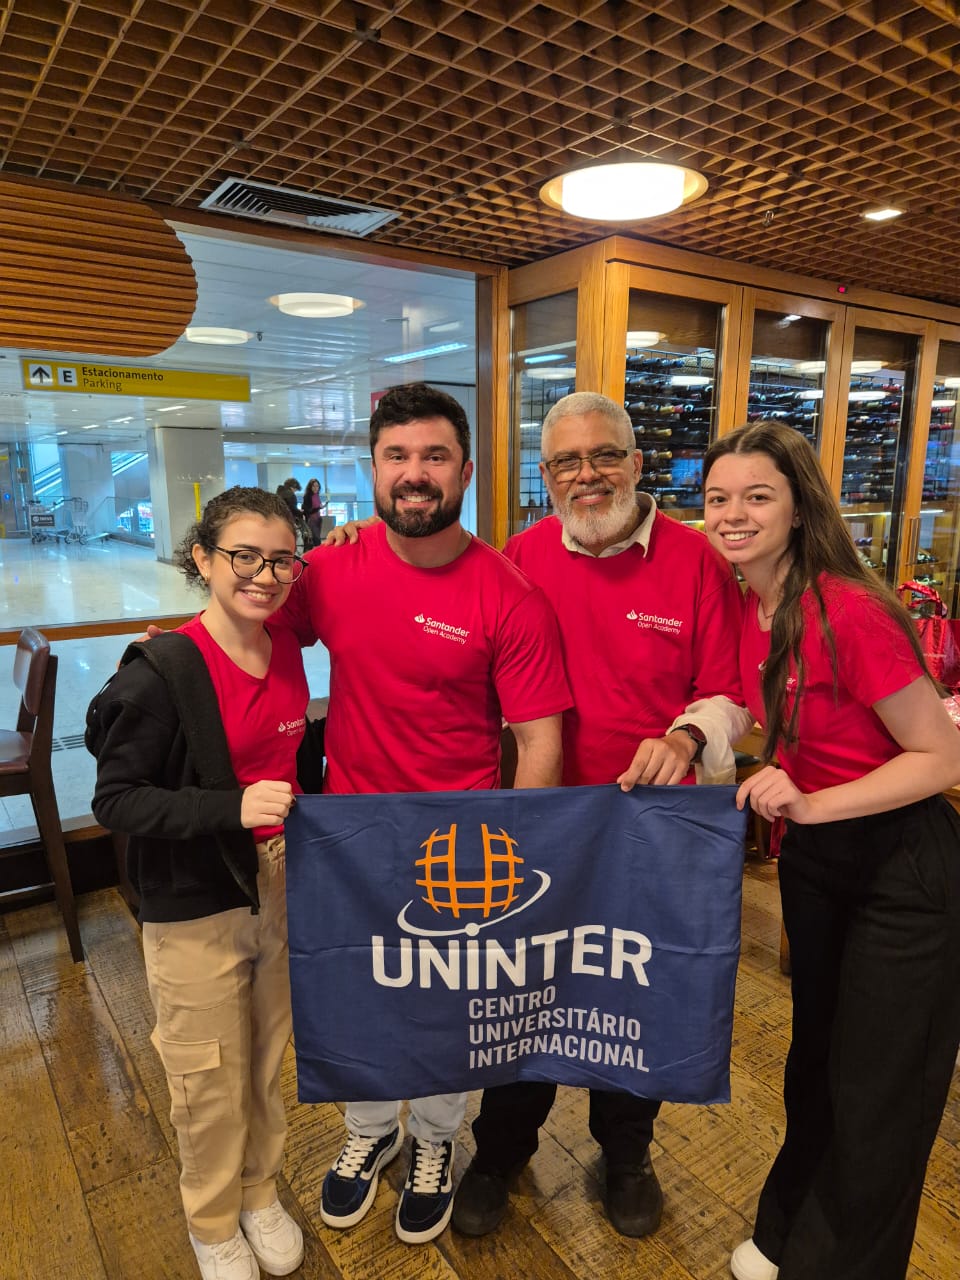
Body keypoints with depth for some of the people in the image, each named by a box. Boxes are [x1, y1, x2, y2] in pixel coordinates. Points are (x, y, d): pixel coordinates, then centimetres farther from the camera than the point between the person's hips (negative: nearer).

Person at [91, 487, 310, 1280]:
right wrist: (232, 807, -29)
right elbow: (115, 800, -17)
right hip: (195, 909, -5)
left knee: (269, 1060, 22)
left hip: (281, 887, 5)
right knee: (210, 1079, 15)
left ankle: (261, 1194, 50)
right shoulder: (161, 674, -20)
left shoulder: (286, 649, -3)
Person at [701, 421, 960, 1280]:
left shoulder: (848, 612, -24)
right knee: (815, 1059, 25)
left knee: (877, 1098, 12)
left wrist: (811, 804, -28)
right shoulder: (749, 610, -2)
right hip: (812, 860, 7)